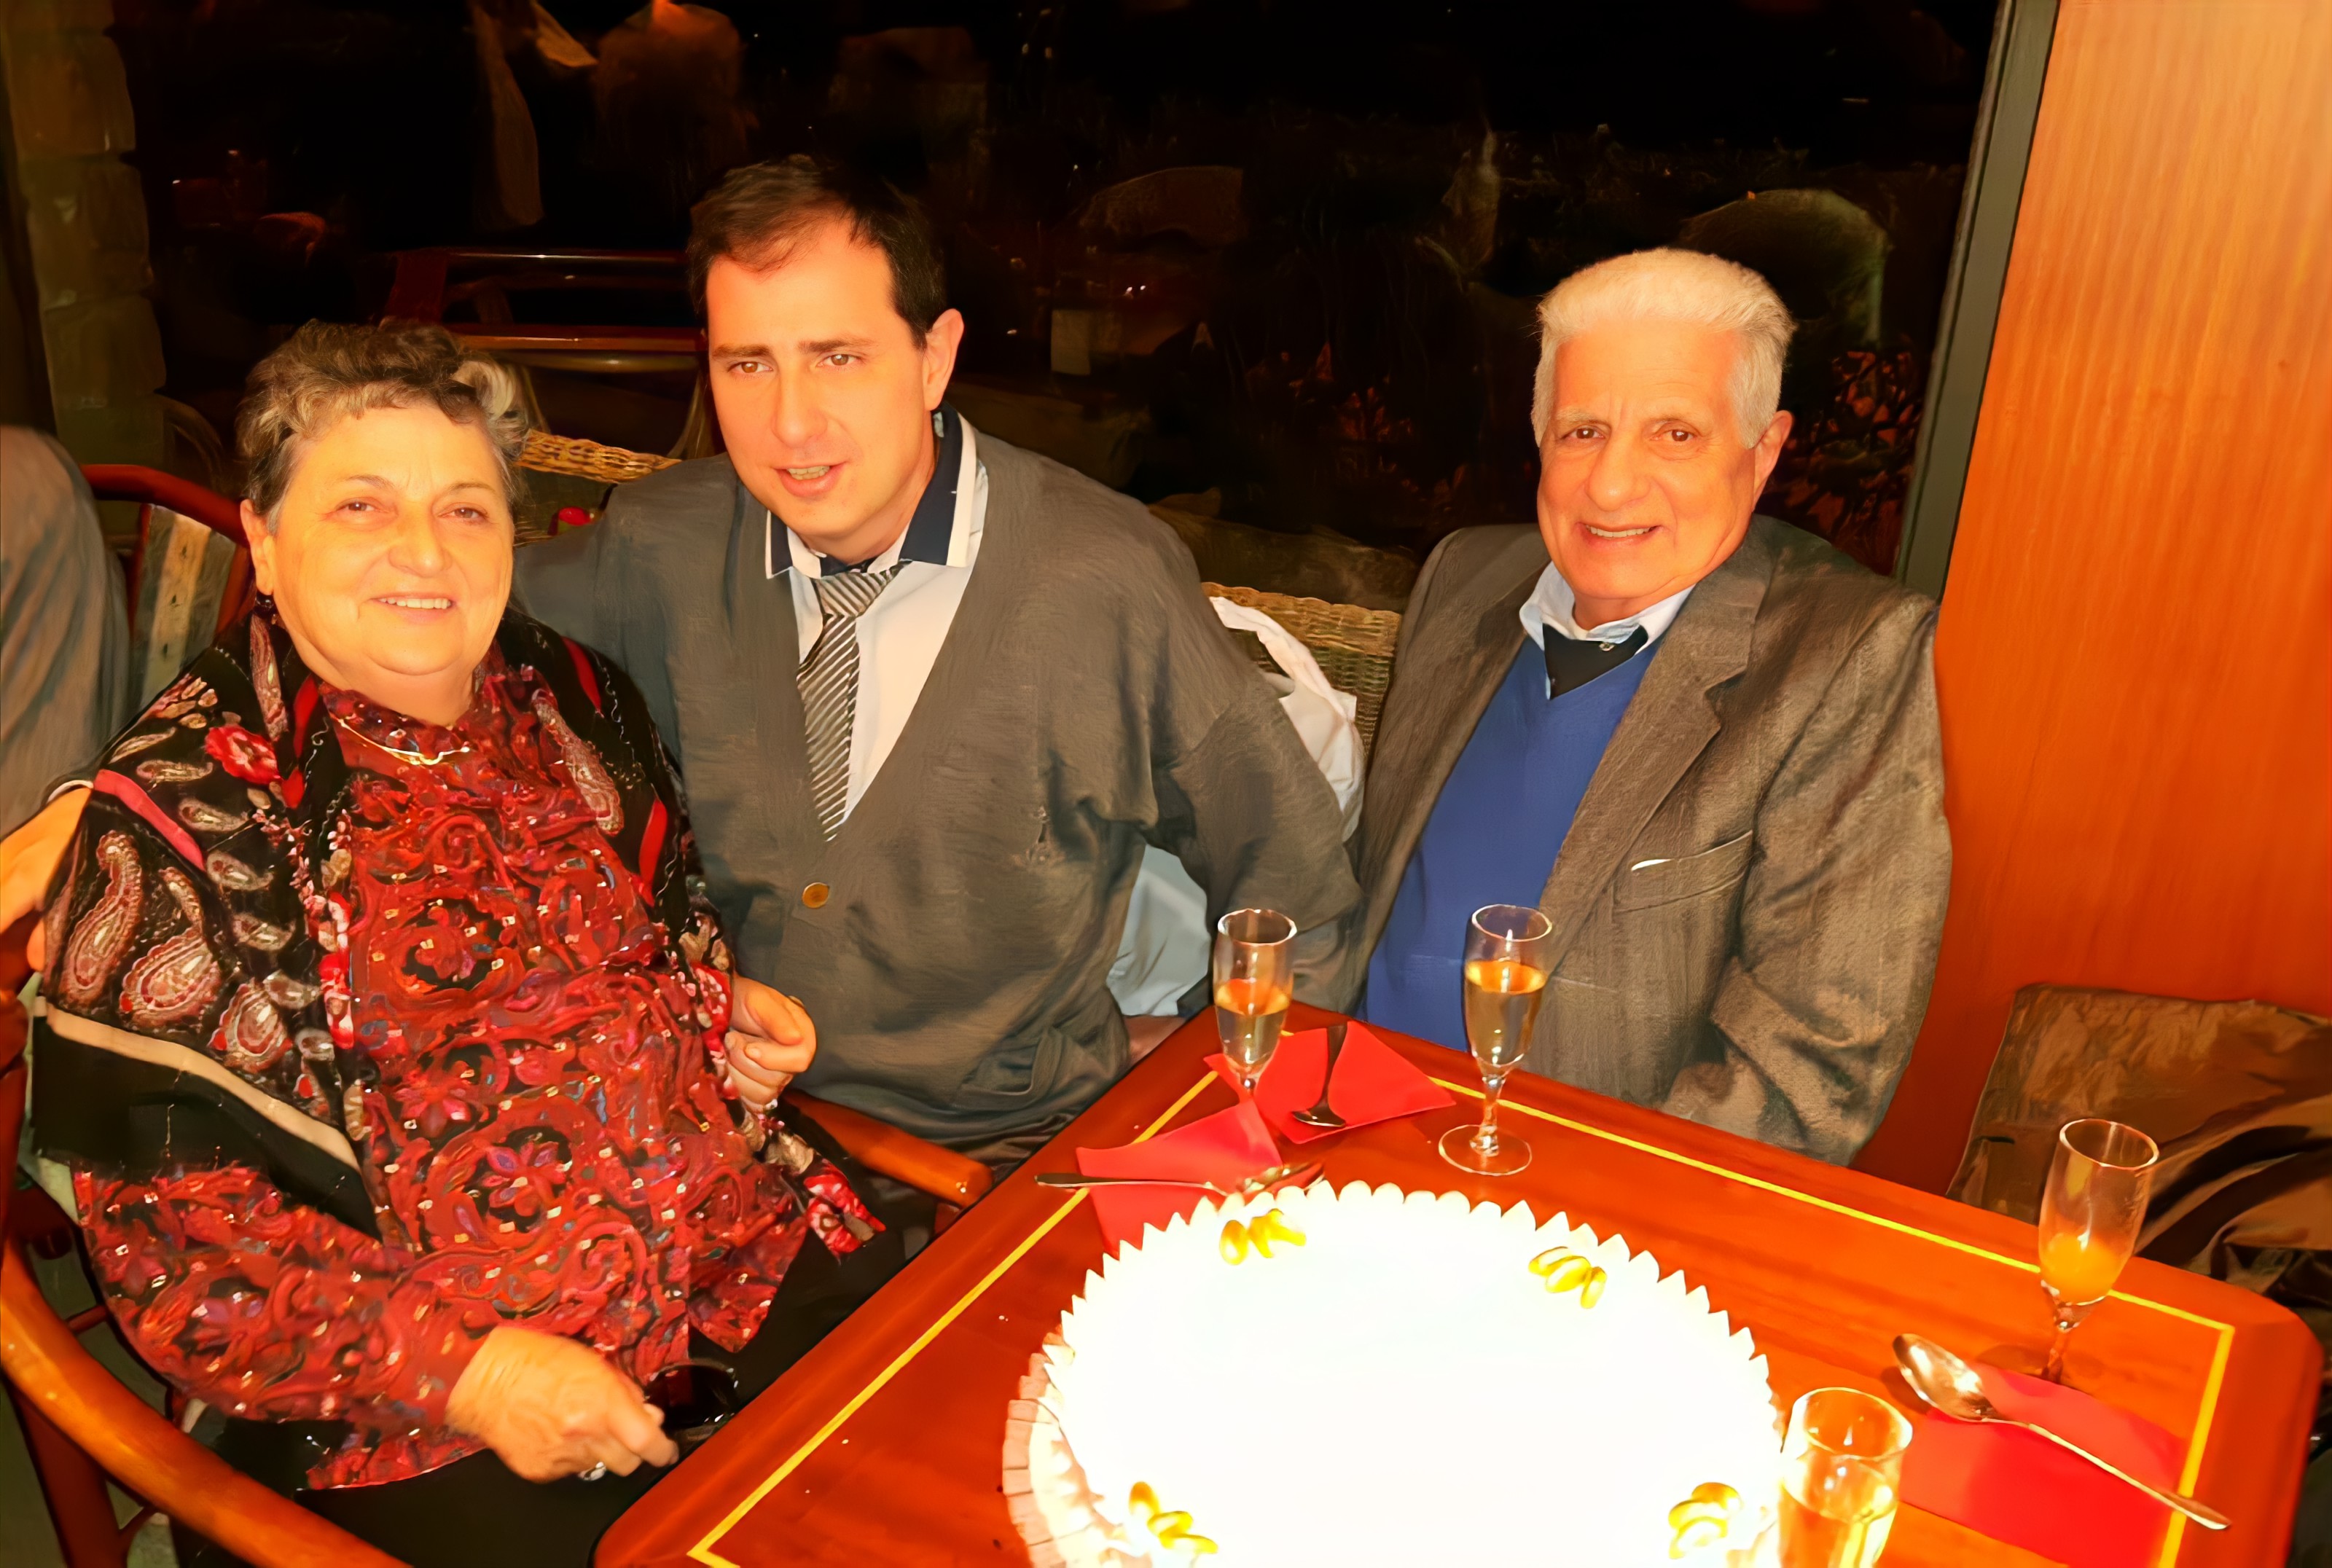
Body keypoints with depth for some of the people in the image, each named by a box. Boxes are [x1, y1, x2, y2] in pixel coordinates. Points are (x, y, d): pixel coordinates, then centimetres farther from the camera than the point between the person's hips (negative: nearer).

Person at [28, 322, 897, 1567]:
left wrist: (730, 1008, 3)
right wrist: (461, 1367, -19)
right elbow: (164, 1228, -11)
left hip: (745, 1249, 5)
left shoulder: (570, 696, 7)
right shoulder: (180, 818, -9)